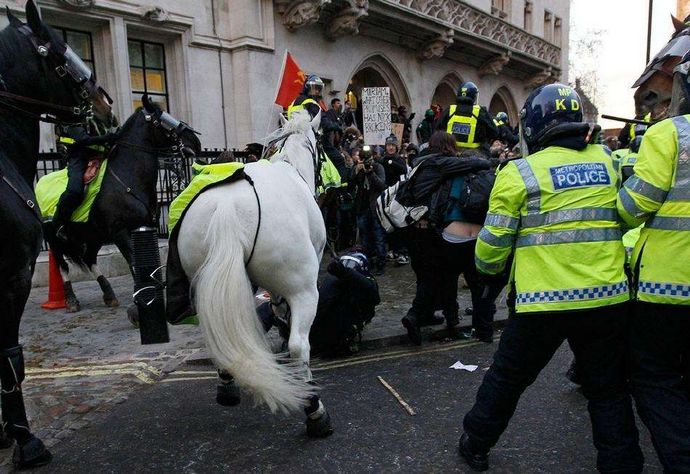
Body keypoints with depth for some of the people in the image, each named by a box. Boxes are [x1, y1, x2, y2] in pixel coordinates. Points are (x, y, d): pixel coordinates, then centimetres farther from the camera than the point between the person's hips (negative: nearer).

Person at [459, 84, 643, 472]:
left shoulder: (520, 173, -7)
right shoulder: (607, 162, 6)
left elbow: (493, 243, -5)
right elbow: (625, 218, 18)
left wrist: (489, 269, 14)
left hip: (543, 300, -3)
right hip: (608, 297, 3)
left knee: (507, 379, 15)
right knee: (608, 390, 19)